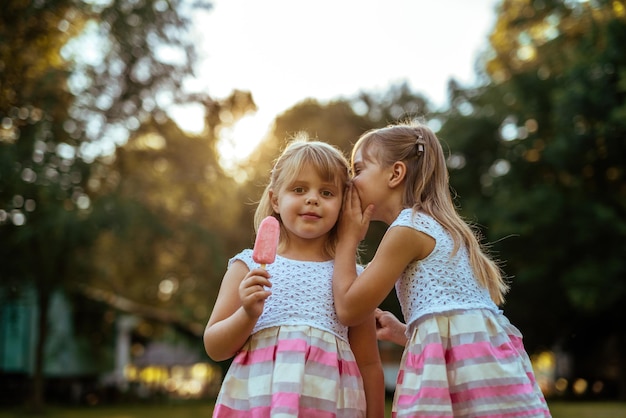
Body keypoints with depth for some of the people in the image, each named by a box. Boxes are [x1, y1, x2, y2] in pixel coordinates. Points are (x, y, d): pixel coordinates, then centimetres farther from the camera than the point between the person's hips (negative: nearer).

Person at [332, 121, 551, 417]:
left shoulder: (408, 227, -6)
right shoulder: (439, 227, 22)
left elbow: (349, 309, -4)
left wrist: (347, 239, 7)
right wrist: (399, 331, 27)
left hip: (458, 366, -9)